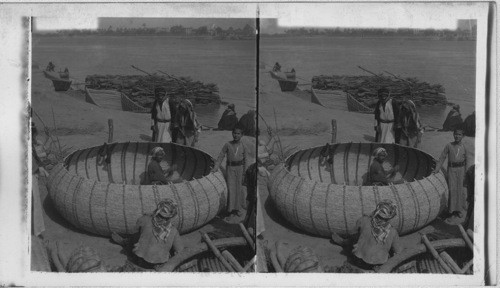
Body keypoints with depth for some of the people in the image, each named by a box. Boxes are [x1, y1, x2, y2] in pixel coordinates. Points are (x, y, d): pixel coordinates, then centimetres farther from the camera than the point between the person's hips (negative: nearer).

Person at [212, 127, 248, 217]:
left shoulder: (243, 147, 1)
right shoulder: (227, 145, -4)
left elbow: (244, 159, 12)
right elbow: (221, 156, -4)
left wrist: (244, 171, 16)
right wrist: (215, 168, -14)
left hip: (239, 168, 1)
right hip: (230, 168, -1)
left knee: (238, 187, 4)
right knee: (230, 188, -5)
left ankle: (237, 208, 15)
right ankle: (231, 208, -1)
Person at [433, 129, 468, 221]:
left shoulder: (463, 148, 6)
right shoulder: (449, 146, 1)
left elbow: (465, 161, 13)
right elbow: (442, 157, 1)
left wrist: (465, 174, 12)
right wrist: (437, 169, -6)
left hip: (460, 169, 1)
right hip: (451, 169, -1)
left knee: (460, 189, 0)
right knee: (452, 189, -7)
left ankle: (460, 210, 12)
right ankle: (452, 209, 2)